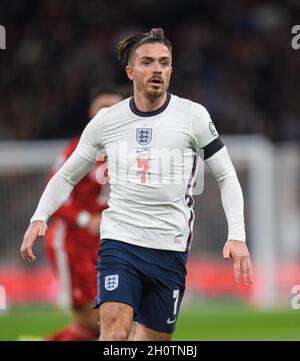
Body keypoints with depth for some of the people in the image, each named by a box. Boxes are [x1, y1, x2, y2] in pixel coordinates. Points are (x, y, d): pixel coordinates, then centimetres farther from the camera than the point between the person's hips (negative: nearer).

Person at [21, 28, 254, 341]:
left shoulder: (193, 116, -1)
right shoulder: (106, 121, 3)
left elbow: (227, 177, 5)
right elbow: (67, 176, 15)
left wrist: (237, 236, -7)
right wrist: (39, 218, -1)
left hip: (171, 248, 0)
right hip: (119, 241, 0)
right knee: (114, 333, -20)